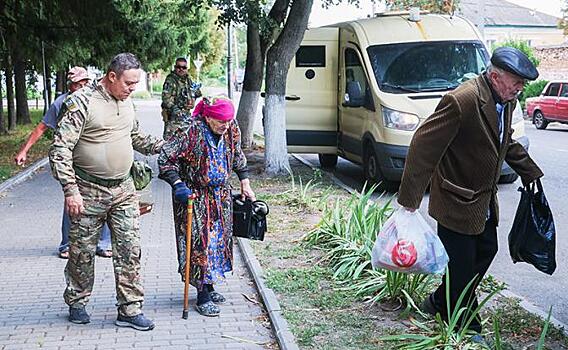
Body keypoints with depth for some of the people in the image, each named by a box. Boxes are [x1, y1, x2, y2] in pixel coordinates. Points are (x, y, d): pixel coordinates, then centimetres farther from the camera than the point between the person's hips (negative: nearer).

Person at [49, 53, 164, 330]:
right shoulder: (81, 102, -14)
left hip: (123, 190, 6)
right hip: (88, 192, -6)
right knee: (83, 251, 7)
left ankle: (129, 310, 10)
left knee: (130, 248, 2)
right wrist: (70, 190, -23)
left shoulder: (126, 102, 9)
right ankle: (76, 304, 28)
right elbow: (60, 150, -17)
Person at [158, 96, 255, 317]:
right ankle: (203, 297, 3)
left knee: (219, 240, 12)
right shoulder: (190, 132, -21)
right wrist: (178, 184, -28)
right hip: (194, 196, -6)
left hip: (221, 195, 7)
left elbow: (237, 156, 16)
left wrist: (244, 182, 15)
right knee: (200, 243, -6)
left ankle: (209, 287, 28)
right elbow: (165, 158, -19)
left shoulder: (232, 130, -2)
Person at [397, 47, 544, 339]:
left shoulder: (507, 102, 1)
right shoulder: (461, 101, -27)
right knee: (462, 266, 1)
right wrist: (409, 200, -28)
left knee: (486, 251, 18)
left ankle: (441, 304, 35)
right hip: (457, 202, -9)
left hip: (485, 201, 9)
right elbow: (423, 146, -27)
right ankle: (465, 327, 22)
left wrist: (530, 173, 21)